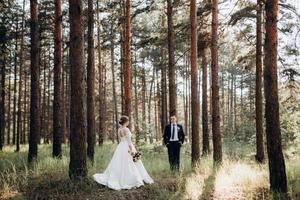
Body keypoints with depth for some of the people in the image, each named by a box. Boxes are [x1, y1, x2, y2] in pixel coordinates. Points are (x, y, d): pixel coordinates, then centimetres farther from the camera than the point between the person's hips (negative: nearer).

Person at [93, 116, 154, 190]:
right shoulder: (126, 129, -16)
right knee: (128, 165, -2)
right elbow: (129, 141, -17)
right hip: (127, 147, -8)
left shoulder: (119, 129, 8)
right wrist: (132, 150, -15)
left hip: (120, 147, 8)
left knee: (119, 164, 9)